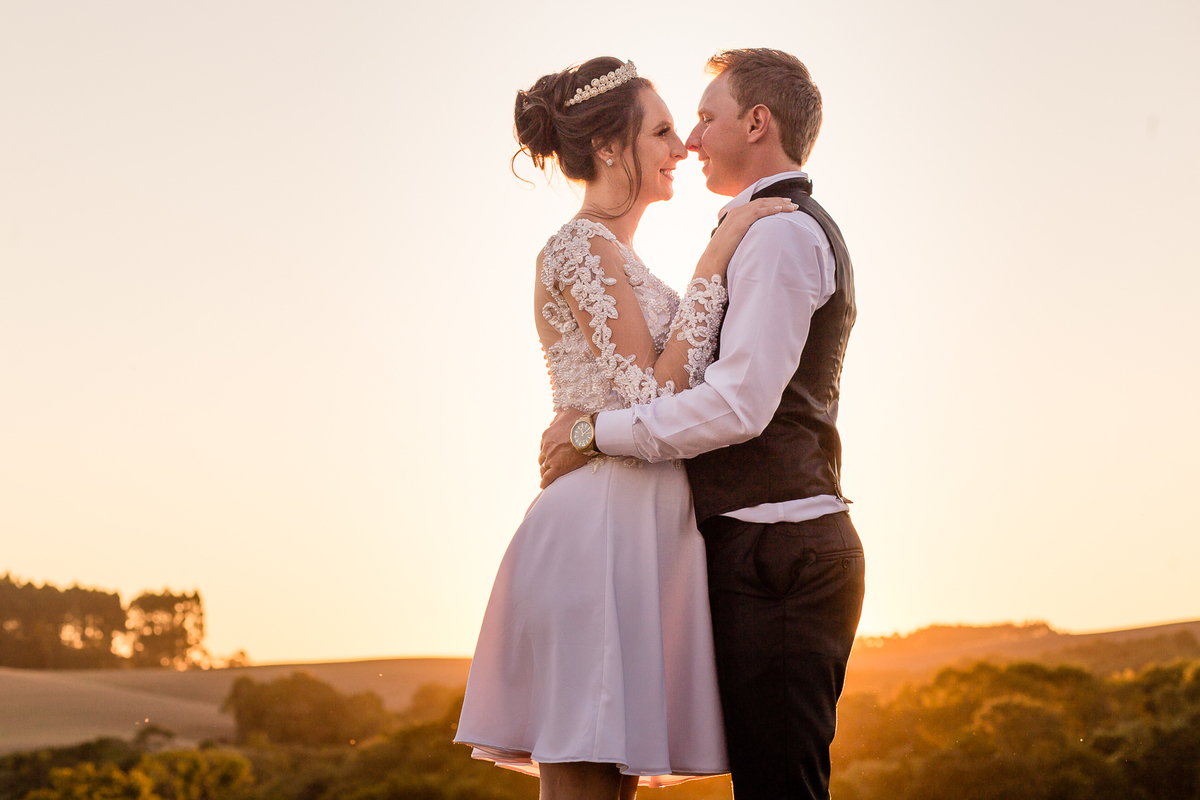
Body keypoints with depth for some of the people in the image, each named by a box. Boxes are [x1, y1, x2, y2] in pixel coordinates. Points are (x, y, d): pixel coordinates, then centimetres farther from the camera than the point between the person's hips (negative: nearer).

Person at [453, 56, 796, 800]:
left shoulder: (613, 256, 22)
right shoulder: (584, 248, -8)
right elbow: (656, 396, -16)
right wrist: (718, 257, -13)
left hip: (635, 535, 10)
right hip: (605, 534, -10)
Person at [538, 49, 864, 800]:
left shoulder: (780, 233, -10)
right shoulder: (802, 232, 23)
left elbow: (739, 406, -20)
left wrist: (597, 430, -12)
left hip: (774, 549, -11)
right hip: (790, 547, 11)